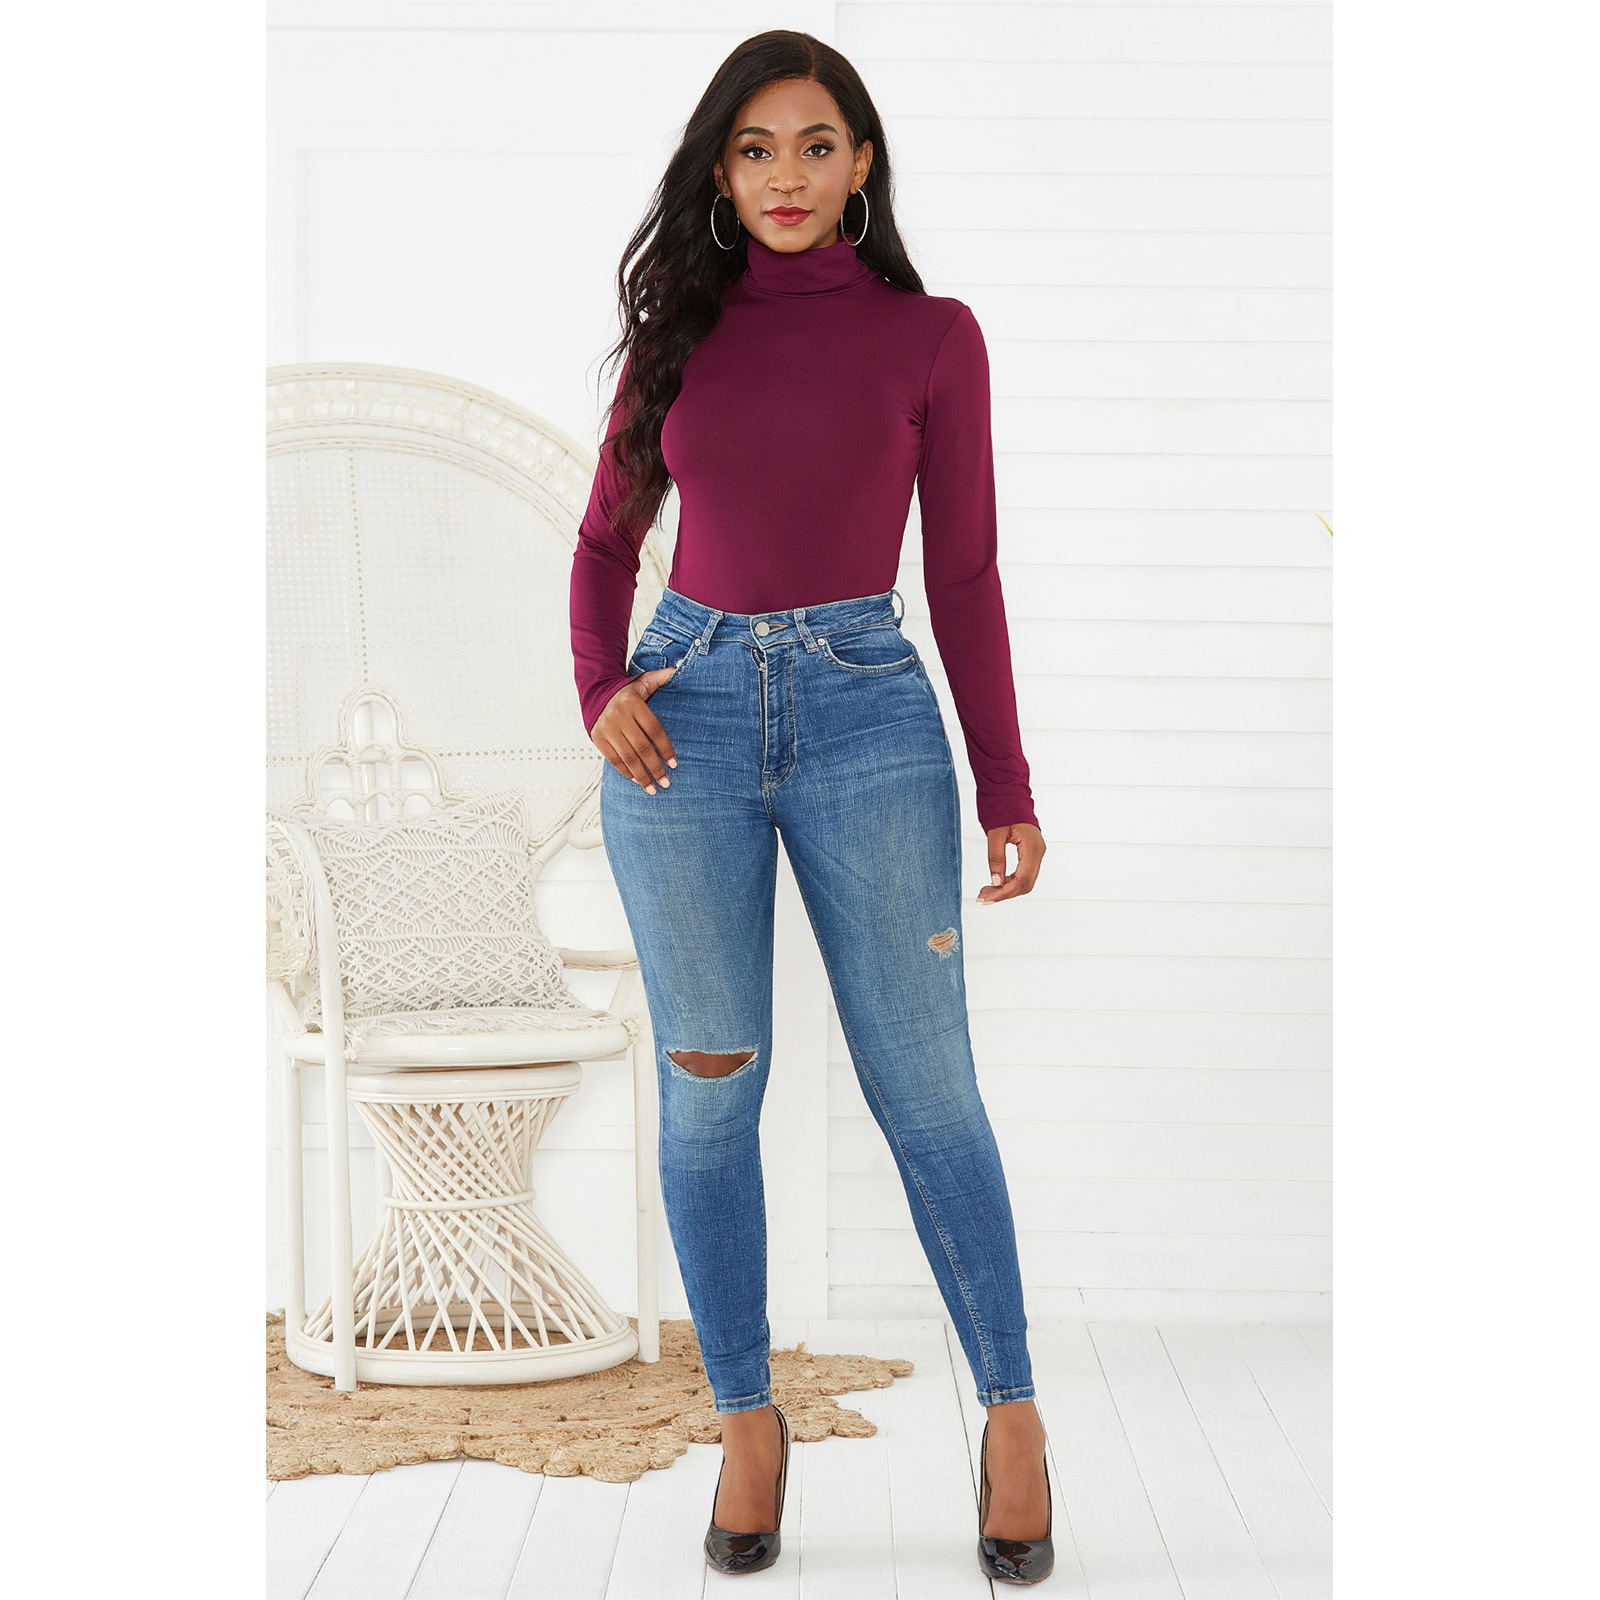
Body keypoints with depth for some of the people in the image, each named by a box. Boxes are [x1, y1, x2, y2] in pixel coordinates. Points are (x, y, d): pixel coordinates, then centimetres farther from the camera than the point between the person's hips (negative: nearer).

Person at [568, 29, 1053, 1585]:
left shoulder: (929, 335, 3)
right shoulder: (680, 328, 8)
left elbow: (964, 574, 4)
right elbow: (608, 536, 14)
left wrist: (1006, 788, 1)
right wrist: (600, 689, -4)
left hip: (866, 708, -2)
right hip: (689, 708, 2)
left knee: (924, 1088, 0)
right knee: (707, 1088, 4)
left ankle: (1012, 1412, 14)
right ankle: (747, 1420, 17)